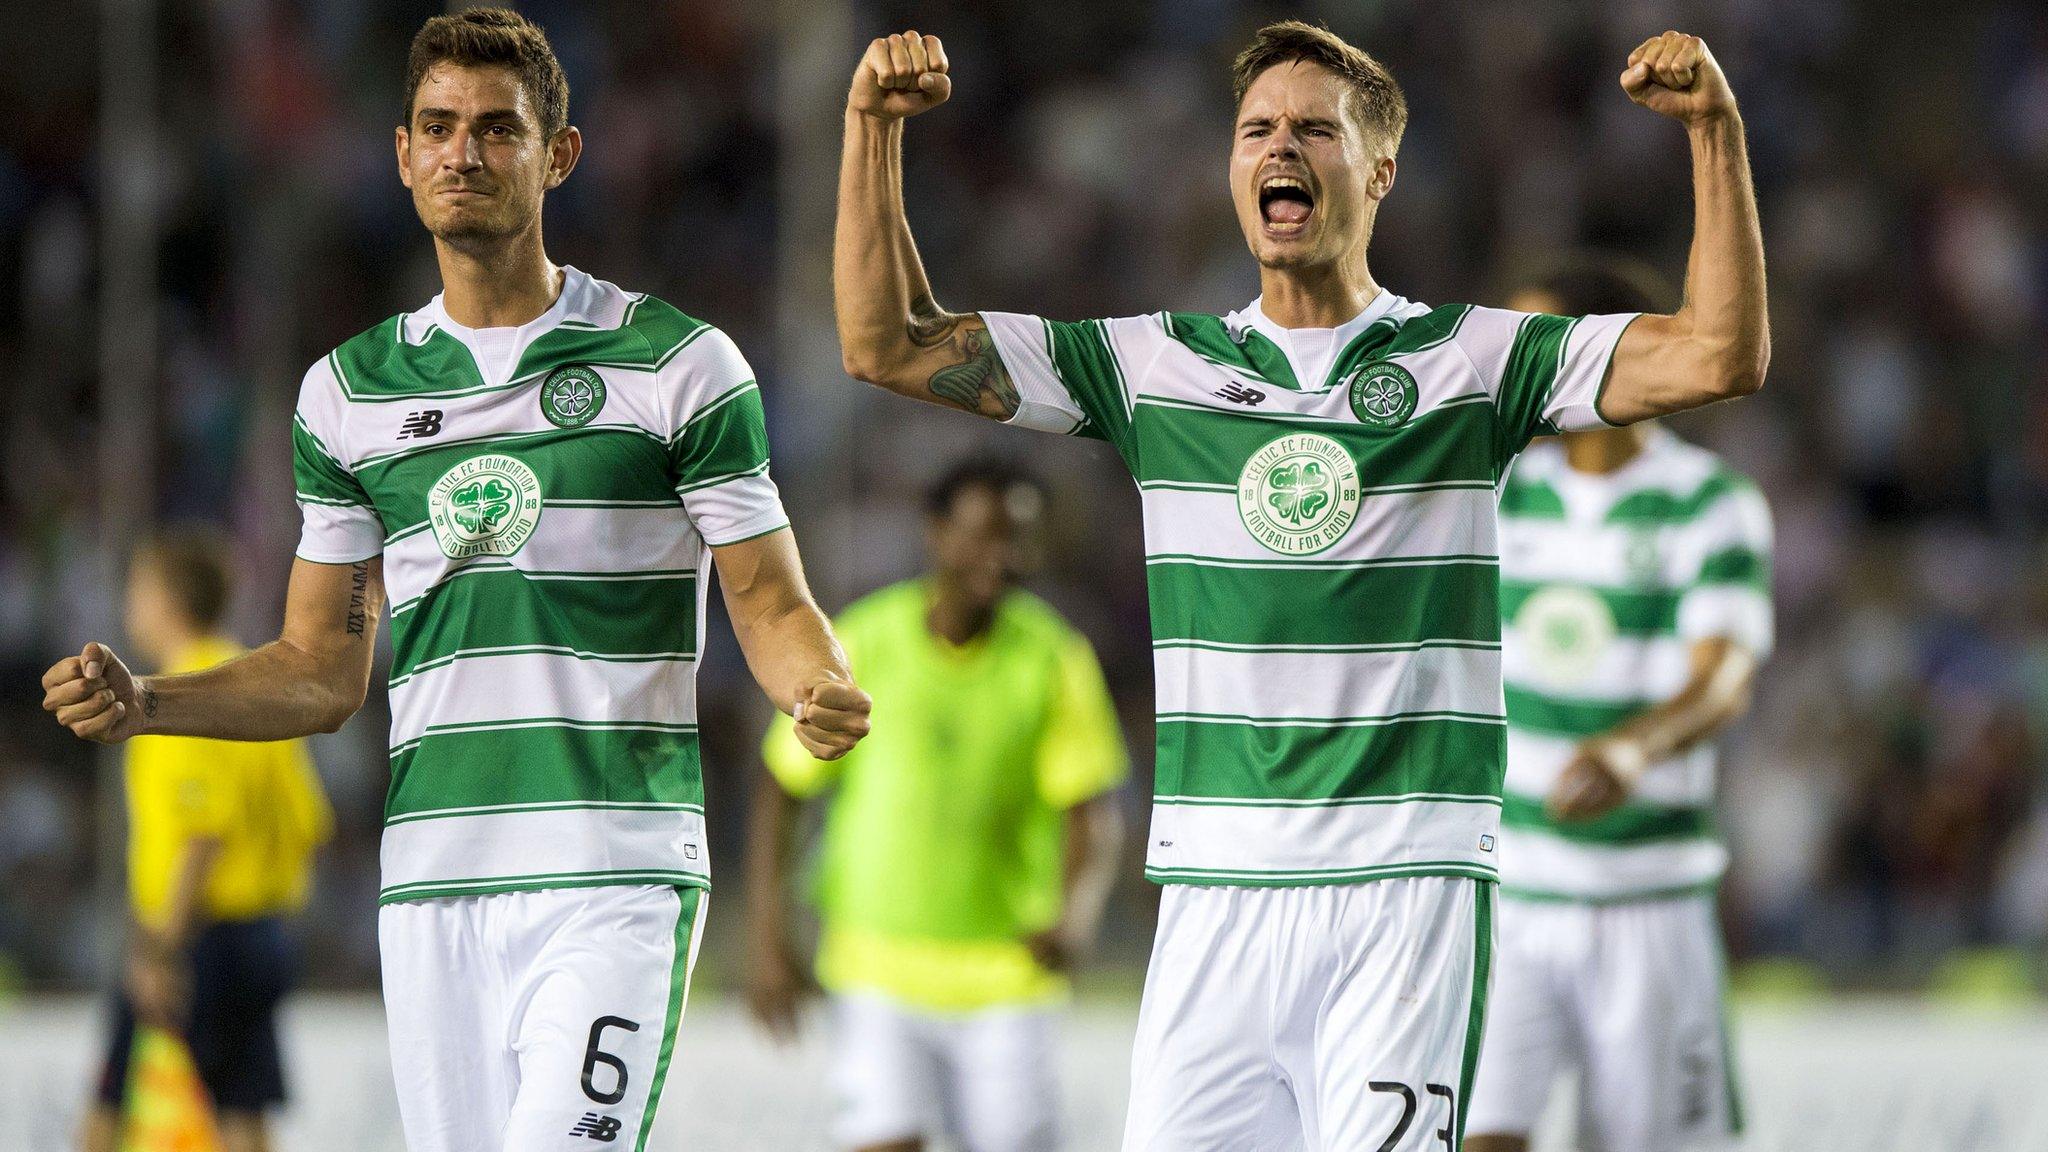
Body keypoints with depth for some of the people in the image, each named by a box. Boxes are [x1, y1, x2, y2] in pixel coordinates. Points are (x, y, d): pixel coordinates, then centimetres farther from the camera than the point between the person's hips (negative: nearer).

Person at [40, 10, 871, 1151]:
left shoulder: (679, 363, 3)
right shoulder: (347, 391, 14)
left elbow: (772, 606, 4)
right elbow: (323, 671, 18)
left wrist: (820, 688, -19)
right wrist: (140, 702, 1)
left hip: (617, 876, -4)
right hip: (431, 884, 4)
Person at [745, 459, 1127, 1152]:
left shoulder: (1054, 659, -5)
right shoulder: (860, 648, -5)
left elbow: (1094, 816, -7)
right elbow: (780, 791, 4)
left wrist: (1075, 918, -27)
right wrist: (768, 943, -1)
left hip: (1006, 976, 1)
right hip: (879, 975, -1)